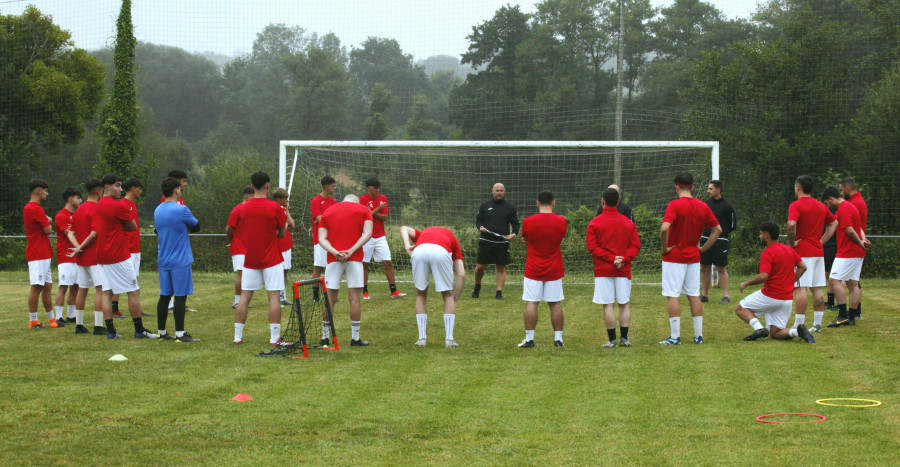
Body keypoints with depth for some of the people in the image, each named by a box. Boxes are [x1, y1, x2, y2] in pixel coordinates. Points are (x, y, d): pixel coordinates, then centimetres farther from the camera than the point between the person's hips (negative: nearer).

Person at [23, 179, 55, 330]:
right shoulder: (37, 209, -16)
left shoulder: (27, 208, 16)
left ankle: (51, 318, 17)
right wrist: (49, 222, 5)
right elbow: (48, 230, -16)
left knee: (47, 286, 13)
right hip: (39, 254, -10)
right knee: (36, 287, -7)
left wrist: (47, 221, 6)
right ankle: (33, 321, -5)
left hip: (43, 254, 10)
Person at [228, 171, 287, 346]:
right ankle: (275, 338, -5)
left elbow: (229, 231, 6)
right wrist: (285, 219, 20)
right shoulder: (275, 208, -9)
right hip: (271, 260, -3)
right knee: (274, 297, -2)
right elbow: (282, 233, -1)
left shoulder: (241, 209, -2)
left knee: (245, 297, 7)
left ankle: (238, 336, 8)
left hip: (250, 259, 3)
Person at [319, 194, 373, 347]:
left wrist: (335, 252, -9)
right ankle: (355, 338, 1)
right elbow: (367, 233, -4)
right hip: (355, 258, -2)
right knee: (354, 298, 0)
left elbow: (322, 239, 4)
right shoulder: (363, 210, 11)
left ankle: (325, 336, 9)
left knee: (330, 299, 6)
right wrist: (351, 250, -12)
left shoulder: (327, 212, 17)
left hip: (333, 260, 2)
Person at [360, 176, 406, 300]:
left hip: (380, 237, 3)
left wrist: (372, 213, -12)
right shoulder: (362, 199, -5)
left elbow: (385, 217, -1)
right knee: (364, 264, 1)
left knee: (388, 263, -2)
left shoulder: (383, 198, 6)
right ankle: (365, 292, 10)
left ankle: (393, 291, 1)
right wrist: (378, 209, -14)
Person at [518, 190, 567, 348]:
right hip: (554, 270, 2)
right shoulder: (561, 221, -4)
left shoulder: (528, 221, -8)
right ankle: (558, 339, 8)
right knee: (556, 304, 7)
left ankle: (529, 339, -1)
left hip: (533, 270, -2)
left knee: (531, 303, 0)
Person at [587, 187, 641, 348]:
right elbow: (636, 245, -1)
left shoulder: (595, 223, -2)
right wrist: (624, 259, -10)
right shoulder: (628, 223, 6)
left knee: (608, 305, -1)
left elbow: (592, 246, -10)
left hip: (603, 270, -2)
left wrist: (611, 258, -13)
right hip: (624, 270, 2)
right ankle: (624, 338, 5)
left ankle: (612, 339, -2)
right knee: (625, 304, 9)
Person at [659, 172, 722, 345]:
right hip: (693, 257, 5)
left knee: (673, 295, -2)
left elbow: (664, 228, -27)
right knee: (694, 295, 11)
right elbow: (717, 229, 8)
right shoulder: (703, 207, 4)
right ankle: (698, 335, 12)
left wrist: (665, 248, -14)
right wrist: (703, 248, 9)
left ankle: (675, 336, -3)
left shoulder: (675, 205, -14)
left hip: (674, 257, -5)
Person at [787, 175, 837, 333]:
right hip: (818, 252, 7)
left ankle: (799, 324, -11)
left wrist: (792, 242, -14)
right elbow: (834, 223, 24)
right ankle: (817, 323, 12)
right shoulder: (821, 206, 13)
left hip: (802, 252, -7)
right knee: (817, 288, 9)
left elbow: (791, 224, -27)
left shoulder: (796, 205, -10)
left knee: (800, 289, -8)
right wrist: (822, 240, 17)